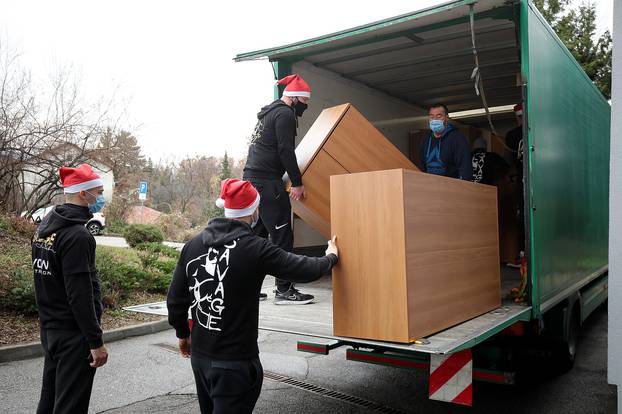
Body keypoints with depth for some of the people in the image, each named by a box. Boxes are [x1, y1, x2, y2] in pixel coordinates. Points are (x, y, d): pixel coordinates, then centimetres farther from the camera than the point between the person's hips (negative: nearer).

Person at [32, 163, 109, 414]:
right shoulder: (77, 235, -20)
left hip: (49, 328, 9)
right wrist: (96, 341, -19)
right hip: (73, 334, -9)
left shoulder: (45, 226, 9)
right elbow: (80, 295, -23)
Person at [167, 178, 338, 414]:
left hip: (199, 356, 7)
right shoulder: (256, 249, -18)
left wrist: (182, 333, 22)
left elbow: (175, 299, 6)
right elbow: (304, 269, -8)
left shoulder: (193, 245, -1)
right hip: (235, 363, -6)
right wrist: (331, 257, 12)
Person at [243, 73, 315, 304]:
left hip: (251, 177, 10)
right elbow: (286, 151, -15)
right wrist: (297, 182, -12)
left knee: (258, 234, 14)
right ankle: (284, 291, -6)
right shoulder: (285, 114, -7)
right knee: (282, 236, -8)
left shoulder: (269, 112, 25)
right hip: (267, 181, -10)